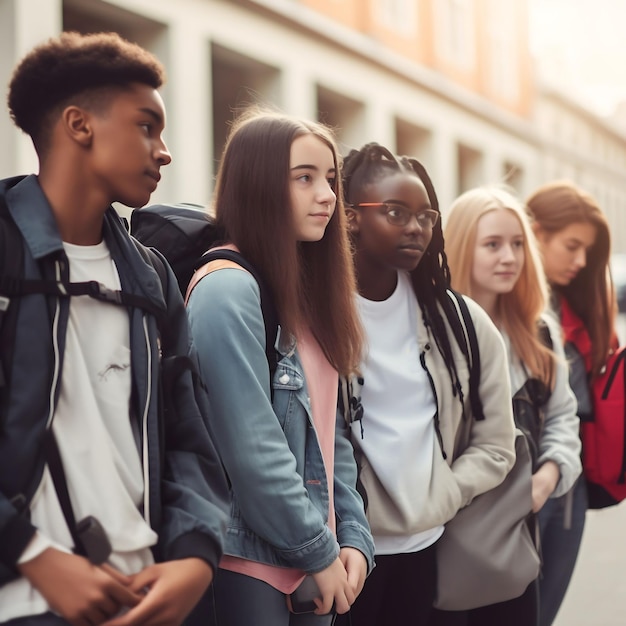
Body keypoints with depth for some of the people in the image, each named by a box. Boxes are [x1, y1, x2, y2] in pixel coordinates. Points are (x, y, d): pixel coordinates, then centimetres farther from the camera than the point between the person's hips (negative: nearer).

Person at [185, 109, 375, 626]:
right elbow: (251, 451, -21)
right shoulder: (228, 290, -16)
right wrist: (320, 551, -13)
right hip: (248, 565, -8)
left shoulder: (305, 293, 10)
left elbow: (329, 431, 11)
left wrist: (353, 537, 2)